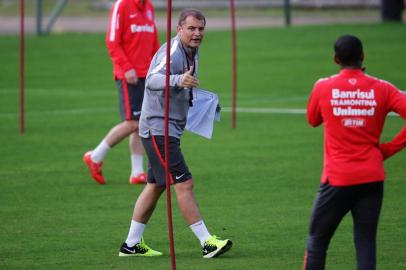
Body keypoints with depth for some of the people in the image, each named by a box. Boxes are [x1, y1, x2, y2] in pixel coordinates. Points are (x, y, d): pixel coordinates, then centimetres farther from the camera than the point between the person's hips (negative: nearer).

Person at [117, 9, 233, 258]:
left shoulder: (192, 53, 11)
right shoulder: (172, 53, -20)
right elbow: (153, 80, -38)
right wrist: (178, 80, -54)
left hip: (170, 129, 10)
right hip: (158, 128, -10)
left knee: (155, 187, 14)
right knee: (184, 184, -12)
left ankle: (132, 244, 20)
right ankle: (207, 243, -14)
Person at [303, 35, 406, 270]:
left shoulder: (323, 87, -2)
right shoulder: (382, 89, -1)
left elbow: (313, 120, 17)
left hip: (337, 179, -1)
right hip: (372, 178, 1)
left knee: (317, 240, 11)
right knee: (366, 242, 4)